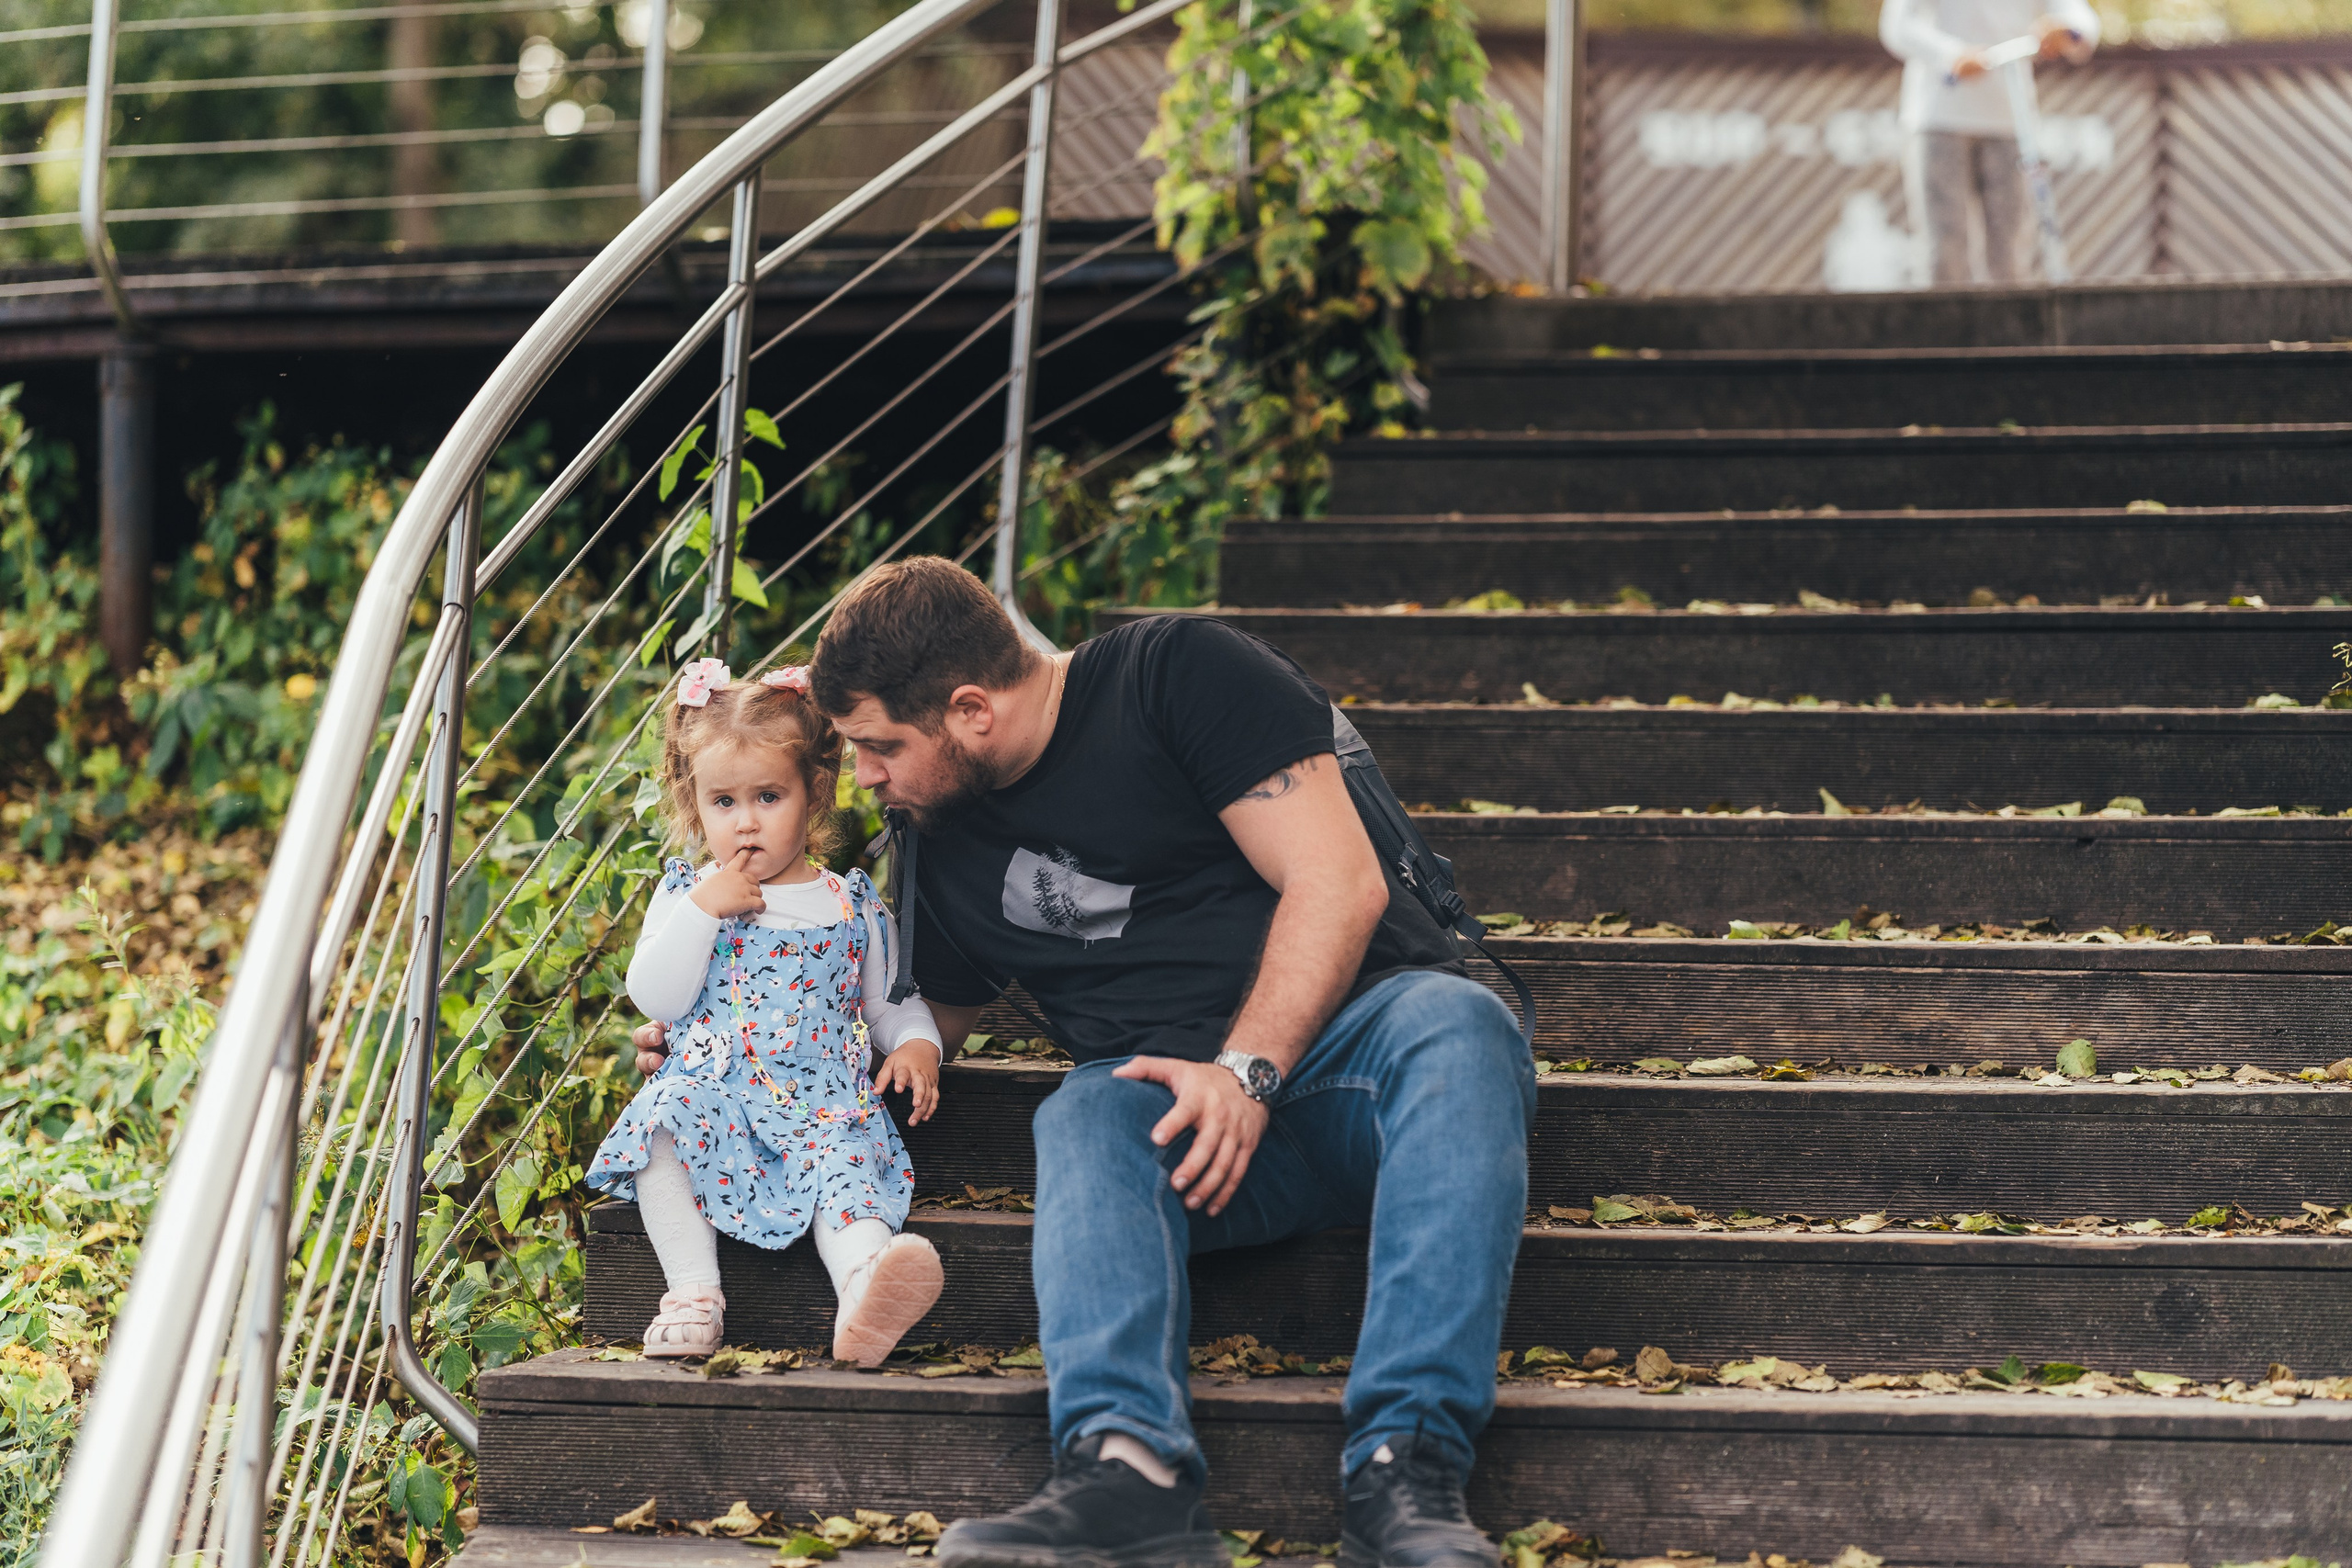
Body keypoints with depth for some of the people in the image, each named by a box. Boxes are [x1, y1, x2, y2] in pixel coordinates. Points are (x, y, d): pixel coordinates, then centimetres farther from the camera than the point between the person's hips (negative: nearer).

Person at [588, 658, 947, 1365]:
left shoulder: (850, 907, 14)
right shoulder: (685, 896, 14)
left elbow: (893, 1001, 21)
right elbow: (655, 998, 1)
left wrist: (917, 1045, -2)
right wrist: (703, 910, -7)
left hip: (823, 1105, -1)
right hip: (709, 1095, 1)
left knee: (842, 1167, -32)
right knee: (661, 1120, -32)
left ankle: (864, 1297, -62)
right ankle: (693, 1294, -33)